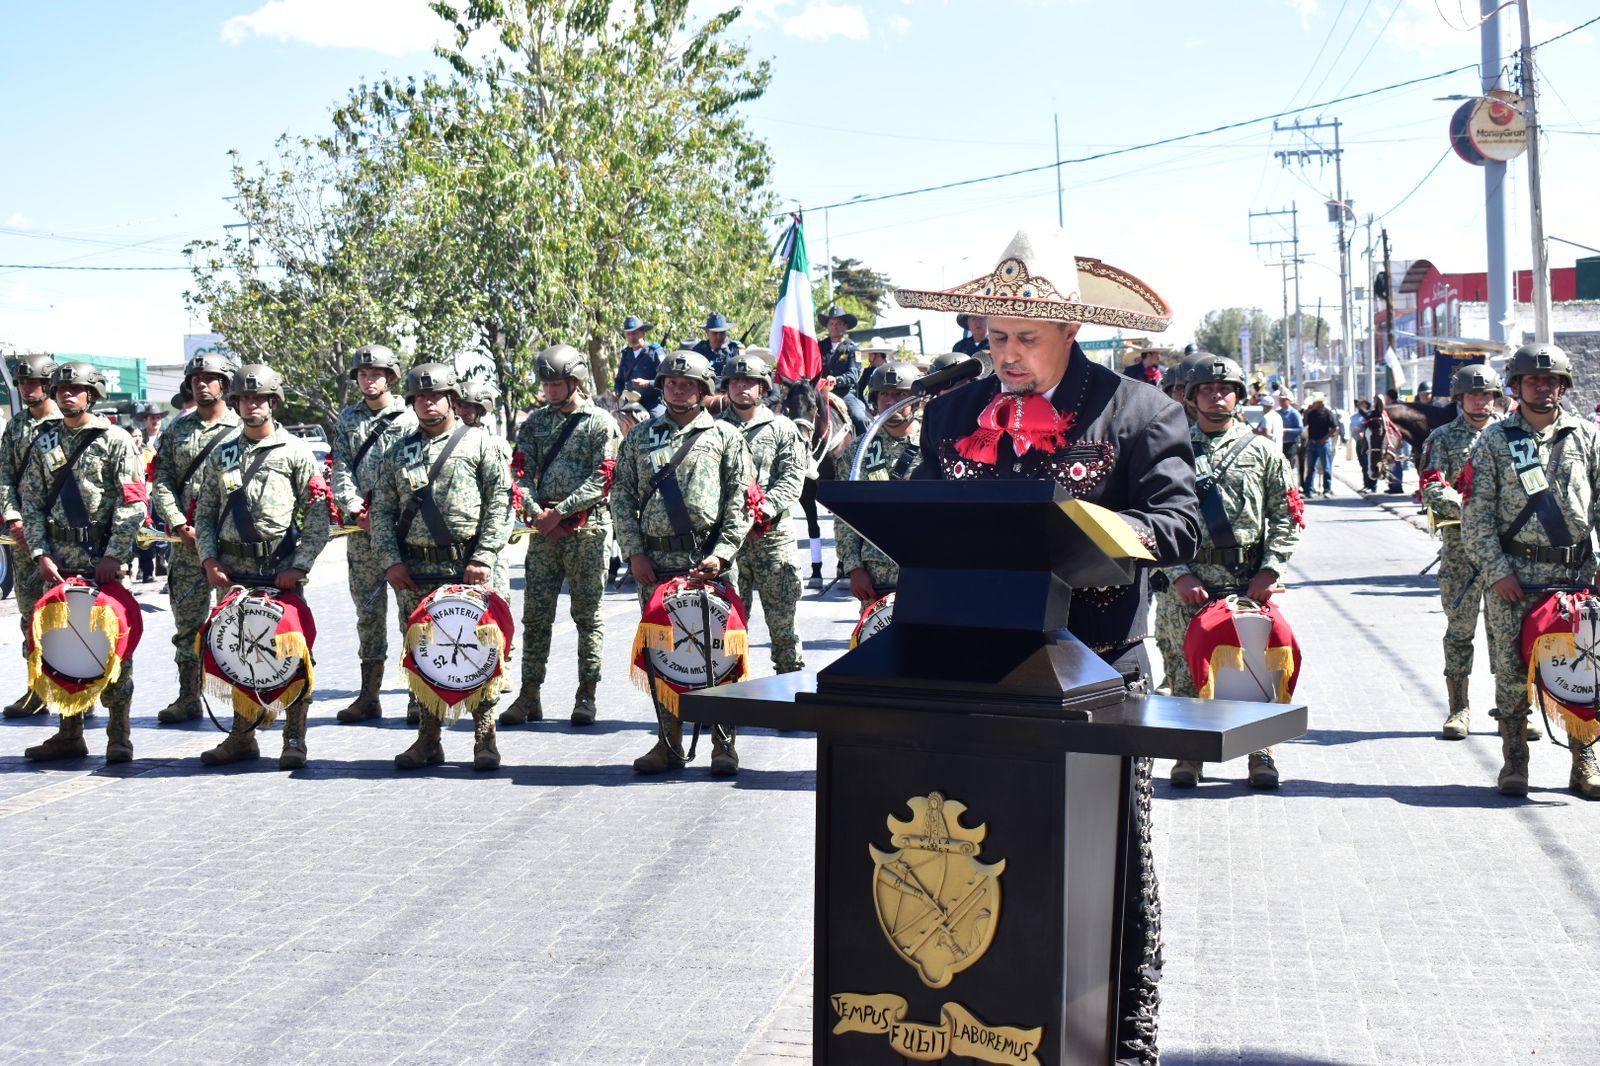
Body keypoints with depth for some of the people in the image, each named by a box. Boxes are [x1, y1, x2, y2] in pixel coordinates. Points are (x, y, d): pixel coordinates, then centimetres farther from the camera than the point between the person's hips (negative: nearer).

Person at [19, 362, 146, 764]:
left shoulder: (115, 439, -1)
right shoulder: (45, 441, 12)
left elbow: (133, 503, -7)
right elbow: (30, 501, 9)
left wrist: (114, 556, -14)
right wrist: (41, 555, -3)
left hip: (104, 562, -4)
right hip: (58, 563, 4)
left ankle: (118, 735, 5)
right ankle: (69, 734, 14)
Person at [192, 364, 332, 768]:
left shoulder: (296, 452, 1)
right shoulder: (222, 453, 13)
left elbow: (319, 517, -3)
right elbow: (204, 512, 14)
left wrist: (299, 567, -11)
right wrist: (209, 560, 0)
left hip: (282, 572, -4)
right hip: (233, 571, 4)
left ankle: (294, 741, 3)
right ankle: (242, 737, 17)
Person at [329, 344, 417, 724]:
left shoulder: (408, 419, 3)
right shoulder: (348, 419, 14)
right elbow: (341, 469, 7)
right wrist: (357, 509, -8)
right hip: (361, 526, 4)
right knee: (368, 611, 8)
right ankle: (368, 696, 13)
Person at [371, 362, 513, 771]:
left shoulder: (478, 443, 4)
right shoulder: (398, 452, 14)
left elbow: (500, 504, -2)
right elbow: (382, 511, 11)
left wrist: (483, 558, -10)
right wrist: (391, 562, -1)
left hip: (467, 568, -3)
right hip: (414, 572, 4)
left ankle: (485, 741, 2)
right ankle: (428, 740, 14)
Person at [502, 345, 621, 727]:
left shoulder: (600, 423, -1)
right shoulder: (535, 421, 13)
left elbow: (601, 480, -9)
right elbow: (522, 472, 7)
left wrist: (559, 512, -14)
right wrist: (536, 512, -10)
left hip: (586, 530, -4)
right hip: (543, 529, 4)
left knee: (587, 615, 1)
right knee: (535, 615, 3)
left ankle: (586, 696, 6)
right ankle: (529, 696, 7)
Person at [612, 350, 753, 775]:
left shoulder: (726, 436, 7)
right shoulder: (640, 437, 14)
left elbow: (740, 501, 1)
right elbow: (622, 496, 10)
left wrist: (721, 553, -9)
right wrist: (635, 552, -1)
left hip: (708, 561, -3)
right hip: (654, 562, 3)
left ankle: (723, 744, 5)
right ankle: (669, 743, 14)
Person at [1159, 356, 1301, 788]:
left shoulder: (1263, 451, 10)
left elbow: (1288, 517, 7)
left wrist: (1269, 571, -5)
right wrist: (1180, 574, -8)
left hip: (1249, 583, 0)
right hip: (1186, 581, 0)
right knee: (1185, 668, 0)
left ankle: (1260, 753, 11)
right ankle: (1190, 753, 11)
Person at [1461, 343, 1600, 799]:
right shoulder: (1494, 440, 4)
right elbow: (1476, 514, 0)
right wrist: (1497, 571, -8)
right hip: (1514, 575, -1)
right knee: (1512, 670, -1)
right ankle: (1514, 761, 10)